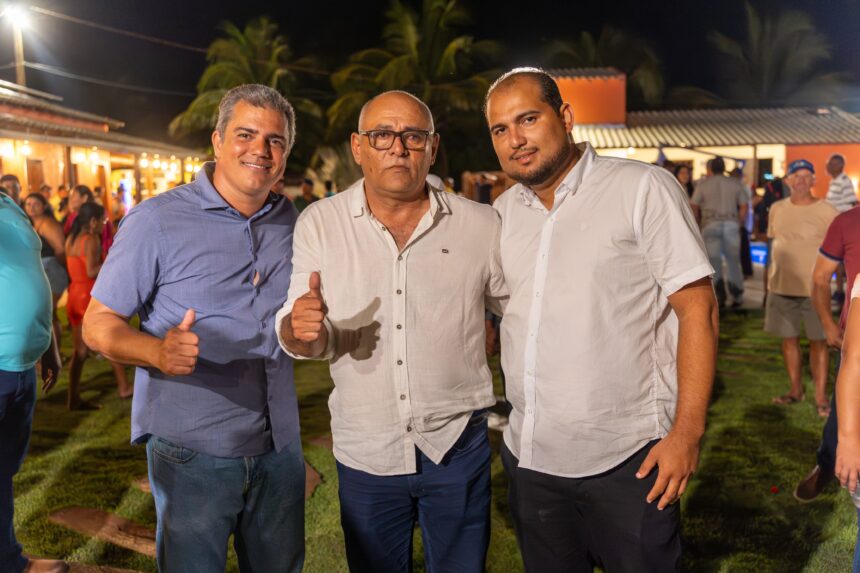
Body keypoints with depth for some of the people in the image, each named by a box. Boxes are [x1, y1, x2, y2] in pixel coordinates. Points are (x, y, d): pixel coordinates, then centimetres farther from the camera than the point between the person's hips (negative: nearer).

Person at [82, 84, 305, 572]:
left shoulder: (294, 223, 5)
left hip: (279, 450, 5)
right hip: (192, 454, -4)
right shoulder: (157, 221, -10)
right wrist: (159, 352, -29)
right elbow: (99, 324, -9)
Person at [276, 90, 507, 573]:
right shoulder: (319, 223, -4)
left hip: (458, 446, 0)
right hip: (365, 454, 1)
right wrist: (301, 328, -27)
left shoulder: (482, 225, -6)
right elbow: (312, 342, -5)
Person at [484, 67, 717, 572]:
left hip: (628, 461, -5)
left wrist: (687, 433, -15)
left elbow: (697, 307, -10)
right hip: (528, 458, 5)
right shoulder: (501, 213, 8)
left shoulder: (642, 189, -8)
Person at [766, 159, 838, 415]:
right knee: (789, 339, 11)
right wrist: (770, 275, 13)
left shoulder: (826, 211, -6)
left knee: (818, 341, 3)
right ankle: (796, 389, 25)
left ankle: (821, 395, 11)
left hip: (814, 288, -4)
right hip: (781, 286, 4)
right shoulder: (777, 209, 7)